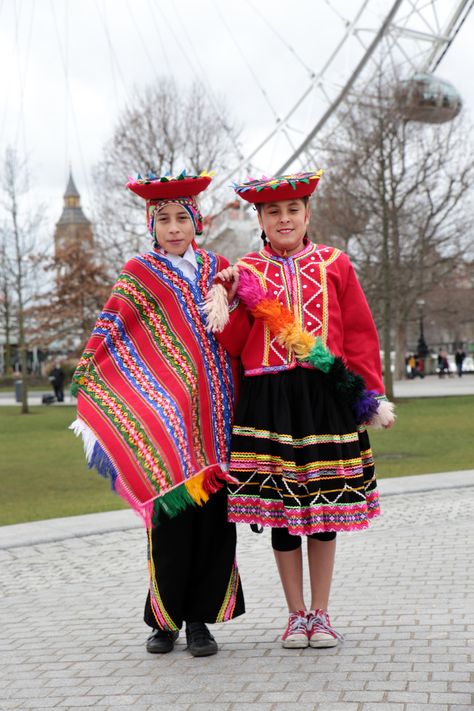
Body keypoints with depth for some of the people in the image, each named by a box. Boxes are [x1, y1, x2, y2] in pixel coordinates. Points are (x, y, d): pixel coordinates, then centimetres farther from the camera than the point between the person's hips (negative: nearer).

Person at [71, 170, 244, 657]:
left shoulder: (218, 268, 14)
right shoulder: (139, 274, 4)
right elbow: (107, 337, -3)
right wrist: (87, 394, -12)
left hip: (214, 412, 3)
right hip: (164, 414, -3)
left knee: (212, 509, 2)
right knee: (171, 511, -2)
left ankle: (200, 617, 13)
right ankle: (164, 619, 12)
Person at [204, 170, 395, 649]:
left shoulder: (334, 265, 8)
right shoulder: (246, 272, 7)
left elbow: (360, 333, 8)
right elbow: (233, 344, 4)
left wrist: (369, 393, 3)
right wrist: (231, 300, -9)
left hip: (327, 395, 0)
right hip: (268, 399, 0)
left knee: (326, 503, 4)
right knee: (279, 504, 3)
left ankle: (320, 614, 18)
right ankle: (296, 615, 17)